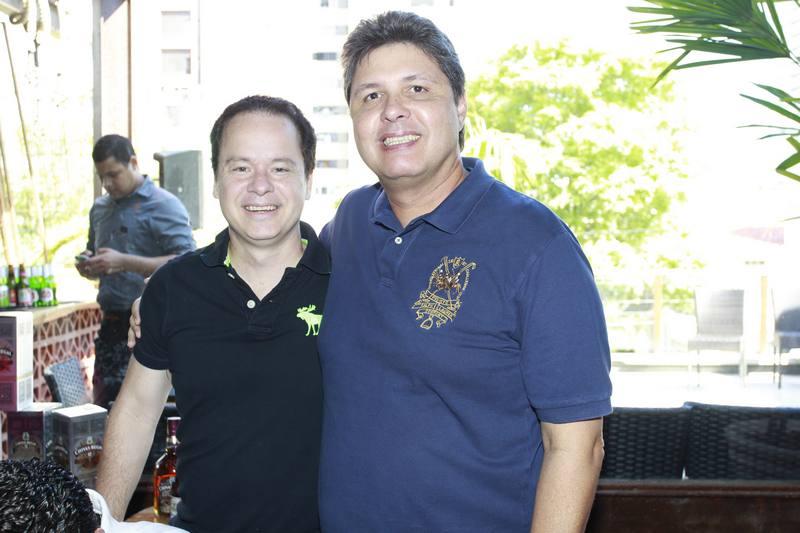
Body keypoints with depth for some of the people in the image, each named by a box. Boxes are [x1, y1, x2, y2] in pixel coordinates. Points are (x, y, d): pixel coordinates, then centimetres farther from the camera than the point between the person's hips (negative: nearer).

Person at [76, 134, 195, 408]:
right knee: (103, 406, 9)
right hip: (112, 322, 7)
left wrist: (124, 262, -21)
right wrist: (87, 266, 5)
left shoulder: (163, 206, -7)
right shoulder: (100, 208, 16)